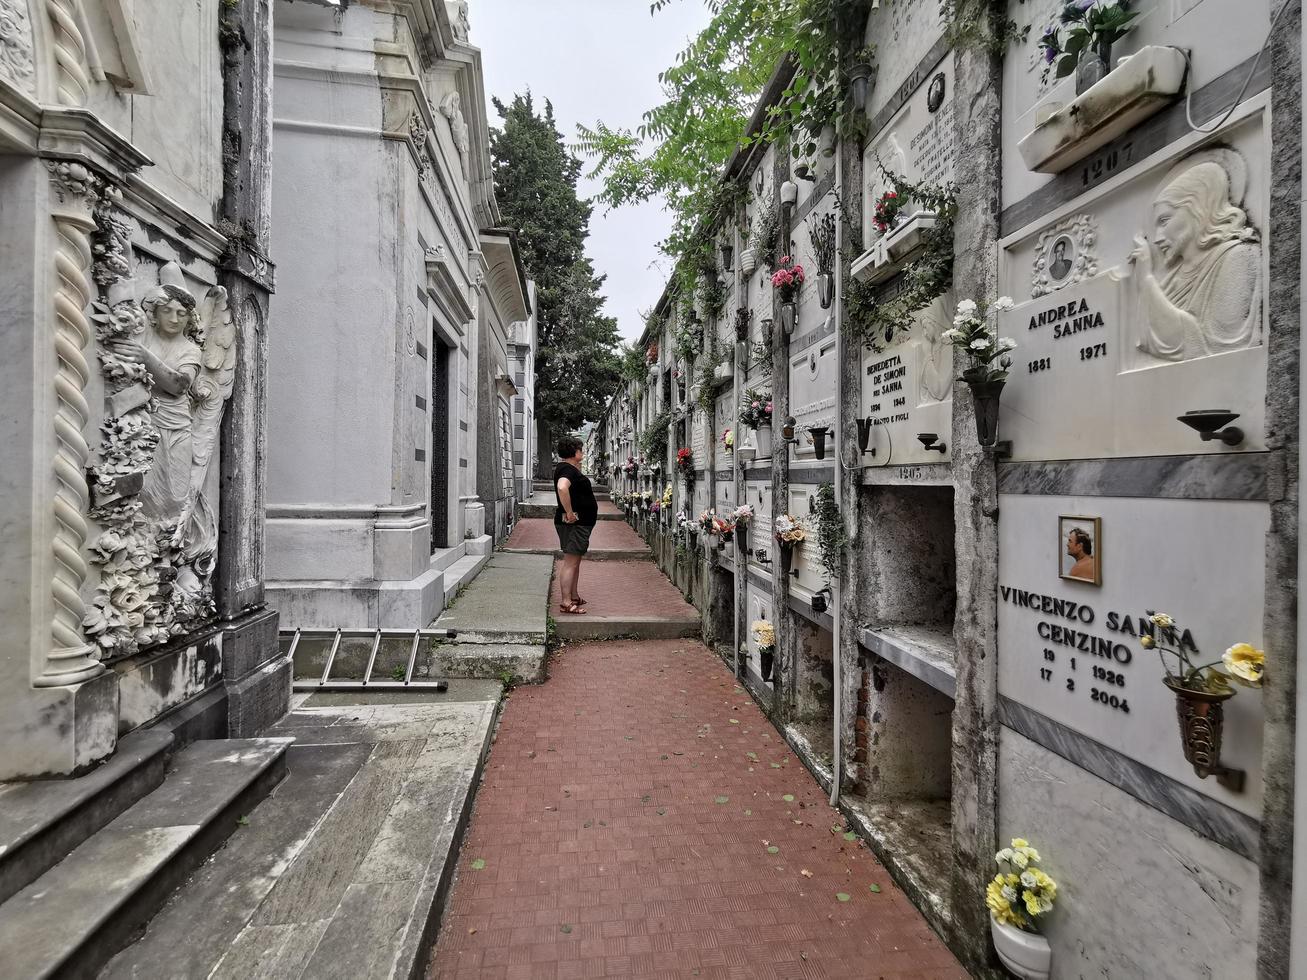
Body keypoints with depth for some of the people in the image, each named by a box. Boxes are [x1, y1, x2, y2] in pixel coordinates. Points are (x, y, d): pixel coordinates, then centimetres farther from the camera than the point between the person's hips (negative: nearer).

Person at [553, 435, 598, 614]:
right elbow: (562, 487, -37)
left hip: (580, 523, 11)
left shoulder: (569, 468, 15)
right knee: (570, 562, -8)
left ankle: (573, 597, 29)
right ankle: (566, 602, -4)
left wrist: (578, 469, 15)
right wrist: (569, 513, -31)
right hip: (574, 523, -11)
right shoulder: (567, 469, -17)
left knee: (575, 561, 18)